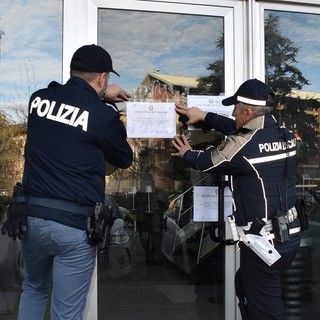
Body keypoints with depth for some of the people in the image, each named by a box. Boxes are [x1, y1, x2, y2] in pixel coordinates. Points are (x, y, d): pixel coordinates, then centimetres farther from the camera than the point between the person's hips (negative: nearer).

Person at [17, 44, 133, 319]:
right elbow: (124, 160, 7)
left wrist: (99, 97, 29)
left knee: (34, 289, 29)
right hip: (73, 223, -5)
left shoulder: (39, 98, 2)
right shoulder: (104, 115, -12)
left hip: (30, 214, 6)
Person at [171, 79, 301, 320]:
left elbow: (207, 161, -1)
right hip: (290, 235, 8)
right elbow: (242, 130, 18)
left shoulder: (243, 146, -20)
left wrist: (187, 153, 21)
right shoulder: (285, 135, 3)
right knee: (244, 287, 28)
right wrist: (204, 116, 24)